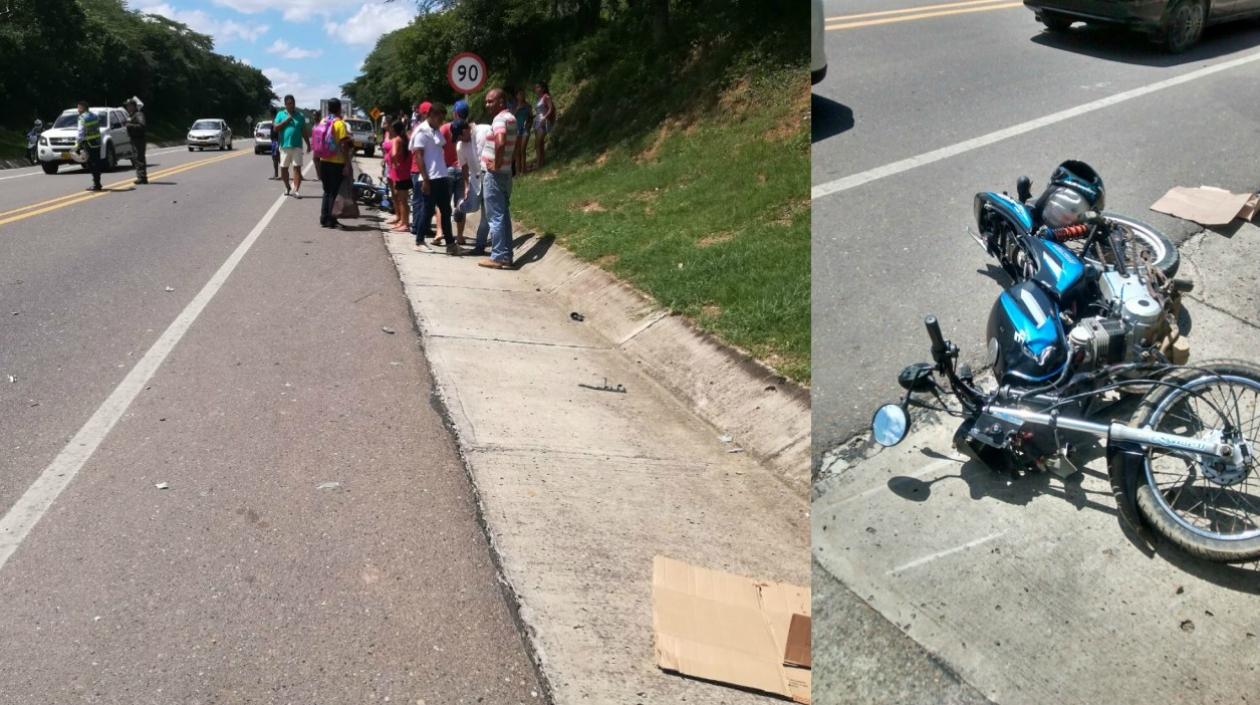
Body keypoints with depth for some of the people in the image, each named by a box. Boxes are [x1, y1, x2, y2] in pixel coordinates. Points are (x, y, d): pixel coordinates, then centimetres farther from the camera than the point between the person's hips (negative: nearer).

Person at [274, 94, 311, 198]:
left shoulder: (300, 116, 8)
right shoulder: (280, 114, 6)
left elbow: (304, 132, 11)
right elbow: (275, 128, -3)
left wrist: (308, 145, 9)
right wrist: (286, 120, -10)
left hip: (297, 146, -1)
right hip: (284, 146, 1)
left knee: (297, 168, -9)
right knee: (284, 168, 8)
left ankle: (296, 190, -12)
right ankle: (287, 188, 26)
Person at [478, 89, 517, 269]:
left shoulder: (500, 119, -16)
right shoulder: (511, 118, 15)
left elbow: (500, 142, -33)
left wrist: (497, 164, -23)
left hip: (495, 174, -10)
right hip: (505, 172, 10)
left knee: (495, 216, -6)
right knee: (503, 215, 12)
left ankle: (498, 257, -3)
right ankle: (506, 255, 16)